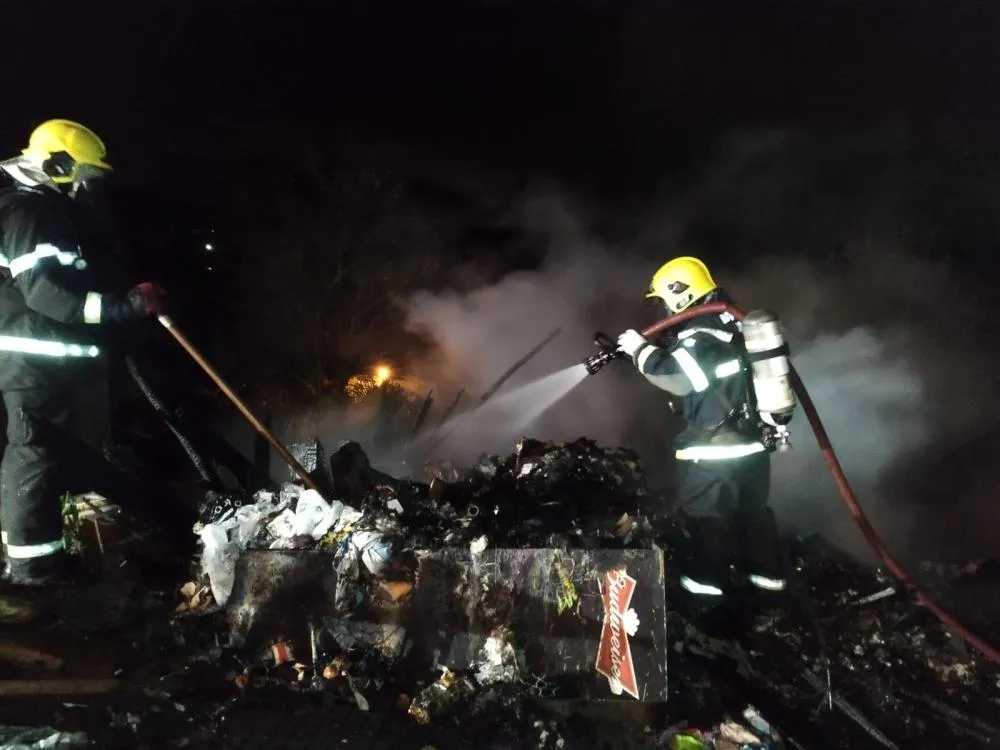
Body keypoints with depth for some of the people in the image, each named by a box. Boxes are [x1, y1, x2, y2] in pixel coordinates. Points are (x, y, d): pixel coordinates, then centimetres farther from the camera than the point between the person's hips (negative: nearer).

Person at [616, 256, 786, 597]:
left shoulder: (702, 332, -21)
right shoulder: (727, 320, 10)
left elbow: (678, 376, -27)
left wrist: (641, 350, -17)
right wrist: (645, 348, 6)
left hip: (714, 447, -9)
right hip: (751, 439, 9)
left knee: (708, 511, 8)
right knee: (752, 507, 20)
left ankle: (710, 576, 21)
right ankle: (767, 570, 32)